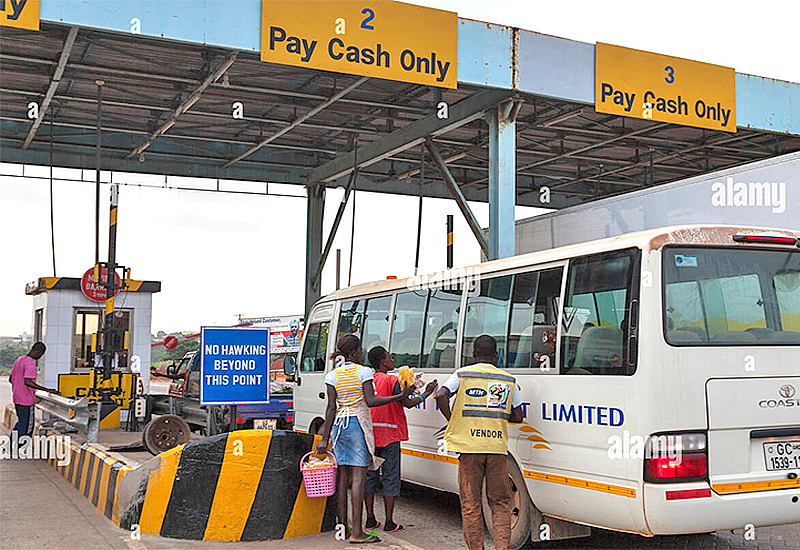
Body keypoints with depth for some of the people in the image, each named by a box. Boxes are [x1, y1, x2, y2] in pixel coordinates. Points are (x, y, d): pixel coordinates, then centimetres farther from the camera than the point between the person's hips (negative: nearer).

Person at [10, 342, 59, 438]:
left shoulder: (18, 360, 9)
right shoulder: (30, 364, -19)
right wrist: (47, 390, -34)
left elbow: (11, 379, 17)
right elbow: (27, 382, -31)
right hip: (27, 401, -9)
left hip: (16, 398, 9)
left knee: (21, 422, 22)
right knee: (27, 427, 1)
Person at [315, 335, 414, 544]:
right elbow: (370, 401, -14)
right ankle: (357, 532, -7)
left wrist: (325, 438, -1)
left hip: (339, 425, 4)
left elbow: (331, 408, 0)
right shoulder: (363, 372, -5)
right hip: (358, 425, -4)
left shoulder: (332, 376, 5)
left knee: (342, 476, 8)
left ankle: (342, 526, 11)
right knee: (358, 477, -5)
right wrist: (400, 397, -11)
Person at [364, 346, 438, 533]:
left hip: (368, 434, 5)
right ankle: (389, 522, 2)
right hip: (389, 435, -5)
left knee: (370, 475, 11)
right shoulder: (391, 380, -10)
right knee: (390, 477, 1)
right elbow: (408, 403, -10)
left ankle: (370, 519, 16)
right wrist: (426, 393, 2)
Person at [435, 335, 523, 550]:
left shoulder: (462, 374, 4)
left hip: (469, 445, -1)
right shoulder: (508, 380, 9)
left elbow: (441, 395, -12)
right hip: (497, 447, 1)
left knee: (470, 504, 6)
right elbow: (518, 416, 12)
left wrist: (452, 420, 2)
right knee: (500, 502, 9)